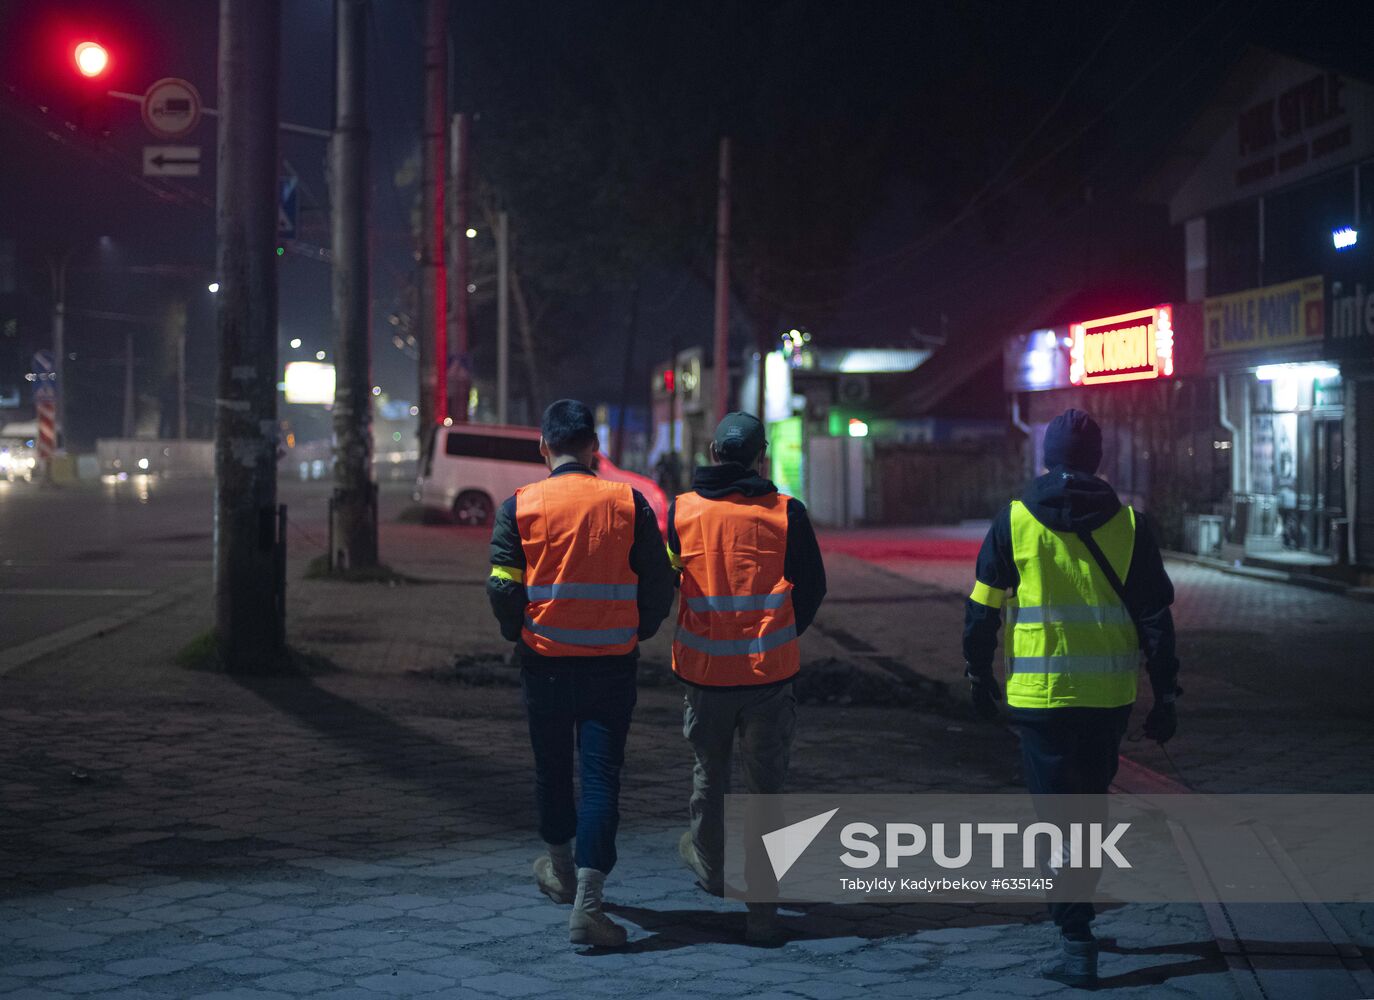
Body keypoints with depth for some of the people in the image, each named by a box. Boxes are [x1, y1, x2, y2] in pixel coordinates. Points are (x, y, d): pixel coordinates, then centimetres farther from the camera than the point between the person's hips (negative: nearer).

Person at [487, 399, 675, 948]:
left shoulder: (520, 506, -5)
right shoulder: (628, 503, -4)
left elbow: (502, 587, -8)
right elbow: (660, 582, -2)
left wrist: (517, 633, 10)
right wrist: (638, 632, 14)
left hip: (545, 660, 1)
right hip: (611, 664, -1)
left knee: (552, 768, 20)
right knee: (601, 778, -1)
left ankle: (560, 868, 40)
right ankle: (587, 902, -11)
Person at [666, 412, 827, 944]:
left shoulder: (682, 510, -4)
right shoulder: (785, 513, -7)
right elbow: (812, 586, -1)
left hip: (703, 669, 1)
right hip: (769, 672, -1)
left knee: (708, 773, 23)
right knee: (766, 785, 5)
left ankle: (709, 864, 44)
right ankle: (762, 909, 3)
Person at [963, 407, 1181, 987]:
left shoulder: (1014, 523, -3)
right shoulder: (1129, 526, 0)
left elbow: (981, 611, 2)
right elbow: (1156, 619, 0)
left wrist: (979, 677, 15)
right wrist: (1165, 697, 6)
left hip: (1040, 696, -2)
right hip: (1110, 697, 2)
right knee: (1091, 809, 20)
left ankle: (1077, 944, -6)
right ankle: (1075, 908, 32)